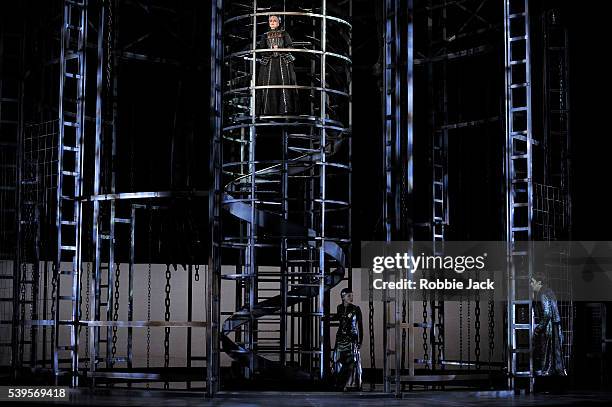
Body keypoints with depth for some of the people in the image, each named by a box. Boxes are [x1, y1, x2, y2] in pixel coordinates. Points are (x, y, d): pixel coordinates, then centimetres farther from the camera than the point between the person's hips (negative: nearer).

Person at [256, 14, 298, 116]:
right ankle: (268, 110, -8)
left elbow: (290, 47, 0)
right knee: (268, 86, -7)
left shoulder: (284, 34, 10)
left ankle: (285, 109, -12)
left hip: (283, 63, -1)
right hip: (269, 64, 1)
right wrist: (272, 50, -12)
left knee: (284, 84, -11)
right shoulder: (265, 36, 14)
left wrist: (278, 49, -14)